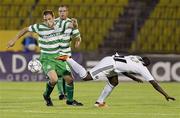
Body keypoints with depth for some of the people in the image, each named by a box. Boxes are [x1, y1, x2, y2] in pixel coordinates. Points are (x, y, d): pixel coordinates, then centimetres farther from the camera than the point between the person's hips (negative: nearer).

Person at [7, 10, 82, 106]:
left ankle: (70, 100, 28)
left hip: (57, 57, 4)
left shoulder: (60, 25, -5)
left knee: (69, 79, 3)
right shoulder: (40, 27, -14)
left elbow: (72, 25, 6)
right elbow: (25, 29, 0)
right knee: (54, 79, -26)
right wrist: (14, 40, 4)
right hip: (46, 58, -4)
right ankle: (47, 96, 5)